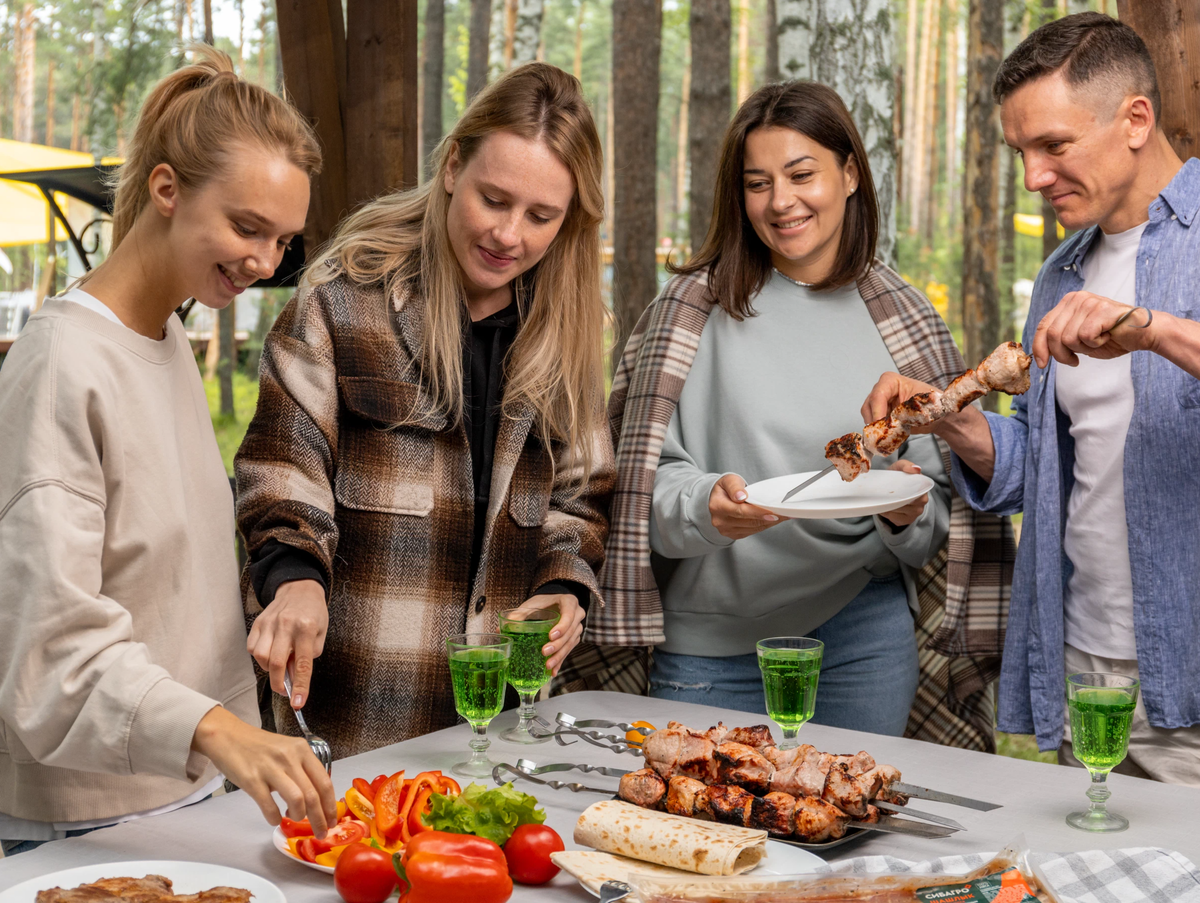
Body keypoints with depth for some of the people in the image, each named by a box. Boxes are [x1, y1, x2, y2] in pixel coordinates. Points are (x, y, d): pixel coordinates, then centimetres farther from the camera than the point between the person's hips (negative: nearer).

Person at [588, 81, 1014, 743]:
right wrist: (707, 506, -25)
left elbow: (942, 488, 8)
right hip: (711, 640, -1)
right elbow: (651, 477, -5)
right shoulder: (697, 305, -2)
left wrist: (908, 514, -13)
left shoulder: (903, 321, 6)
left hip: (863, 628, 2)